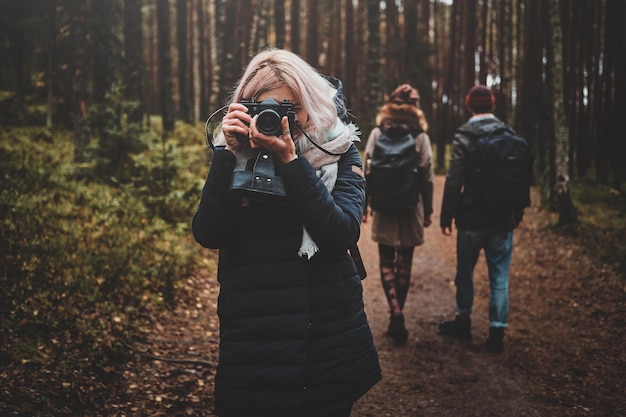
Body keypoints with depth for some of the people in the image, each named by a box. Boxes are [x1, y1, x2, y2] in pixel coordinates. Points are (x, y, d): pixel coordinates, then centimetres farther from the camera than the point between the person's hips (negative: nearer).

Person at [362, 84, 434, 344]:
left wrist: (364, 204, 6)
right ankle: (397, 319, 18)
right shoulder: (420, 136, -3)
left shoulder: (377, 133, -2)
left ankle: (395, 311, -13)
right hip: (411, 208, 0)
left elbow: (368, 171, -3)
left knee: (387, 262, 7)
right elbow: (427, 177, -2)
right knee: (405, 262, 11)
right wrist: (428, 210, 6)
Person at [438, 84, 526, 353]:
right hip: (503, 219, 3)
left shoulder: (464, 137, -10)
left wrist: (446, 216, -5)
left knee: (465, 271, 15)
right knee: (500, 277, 7)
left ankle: (463, 321, 28)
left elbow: (454, 180, -13)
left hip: (472, 218, -3)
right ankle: (497, 331, 8)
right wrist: (518, 213, 18)